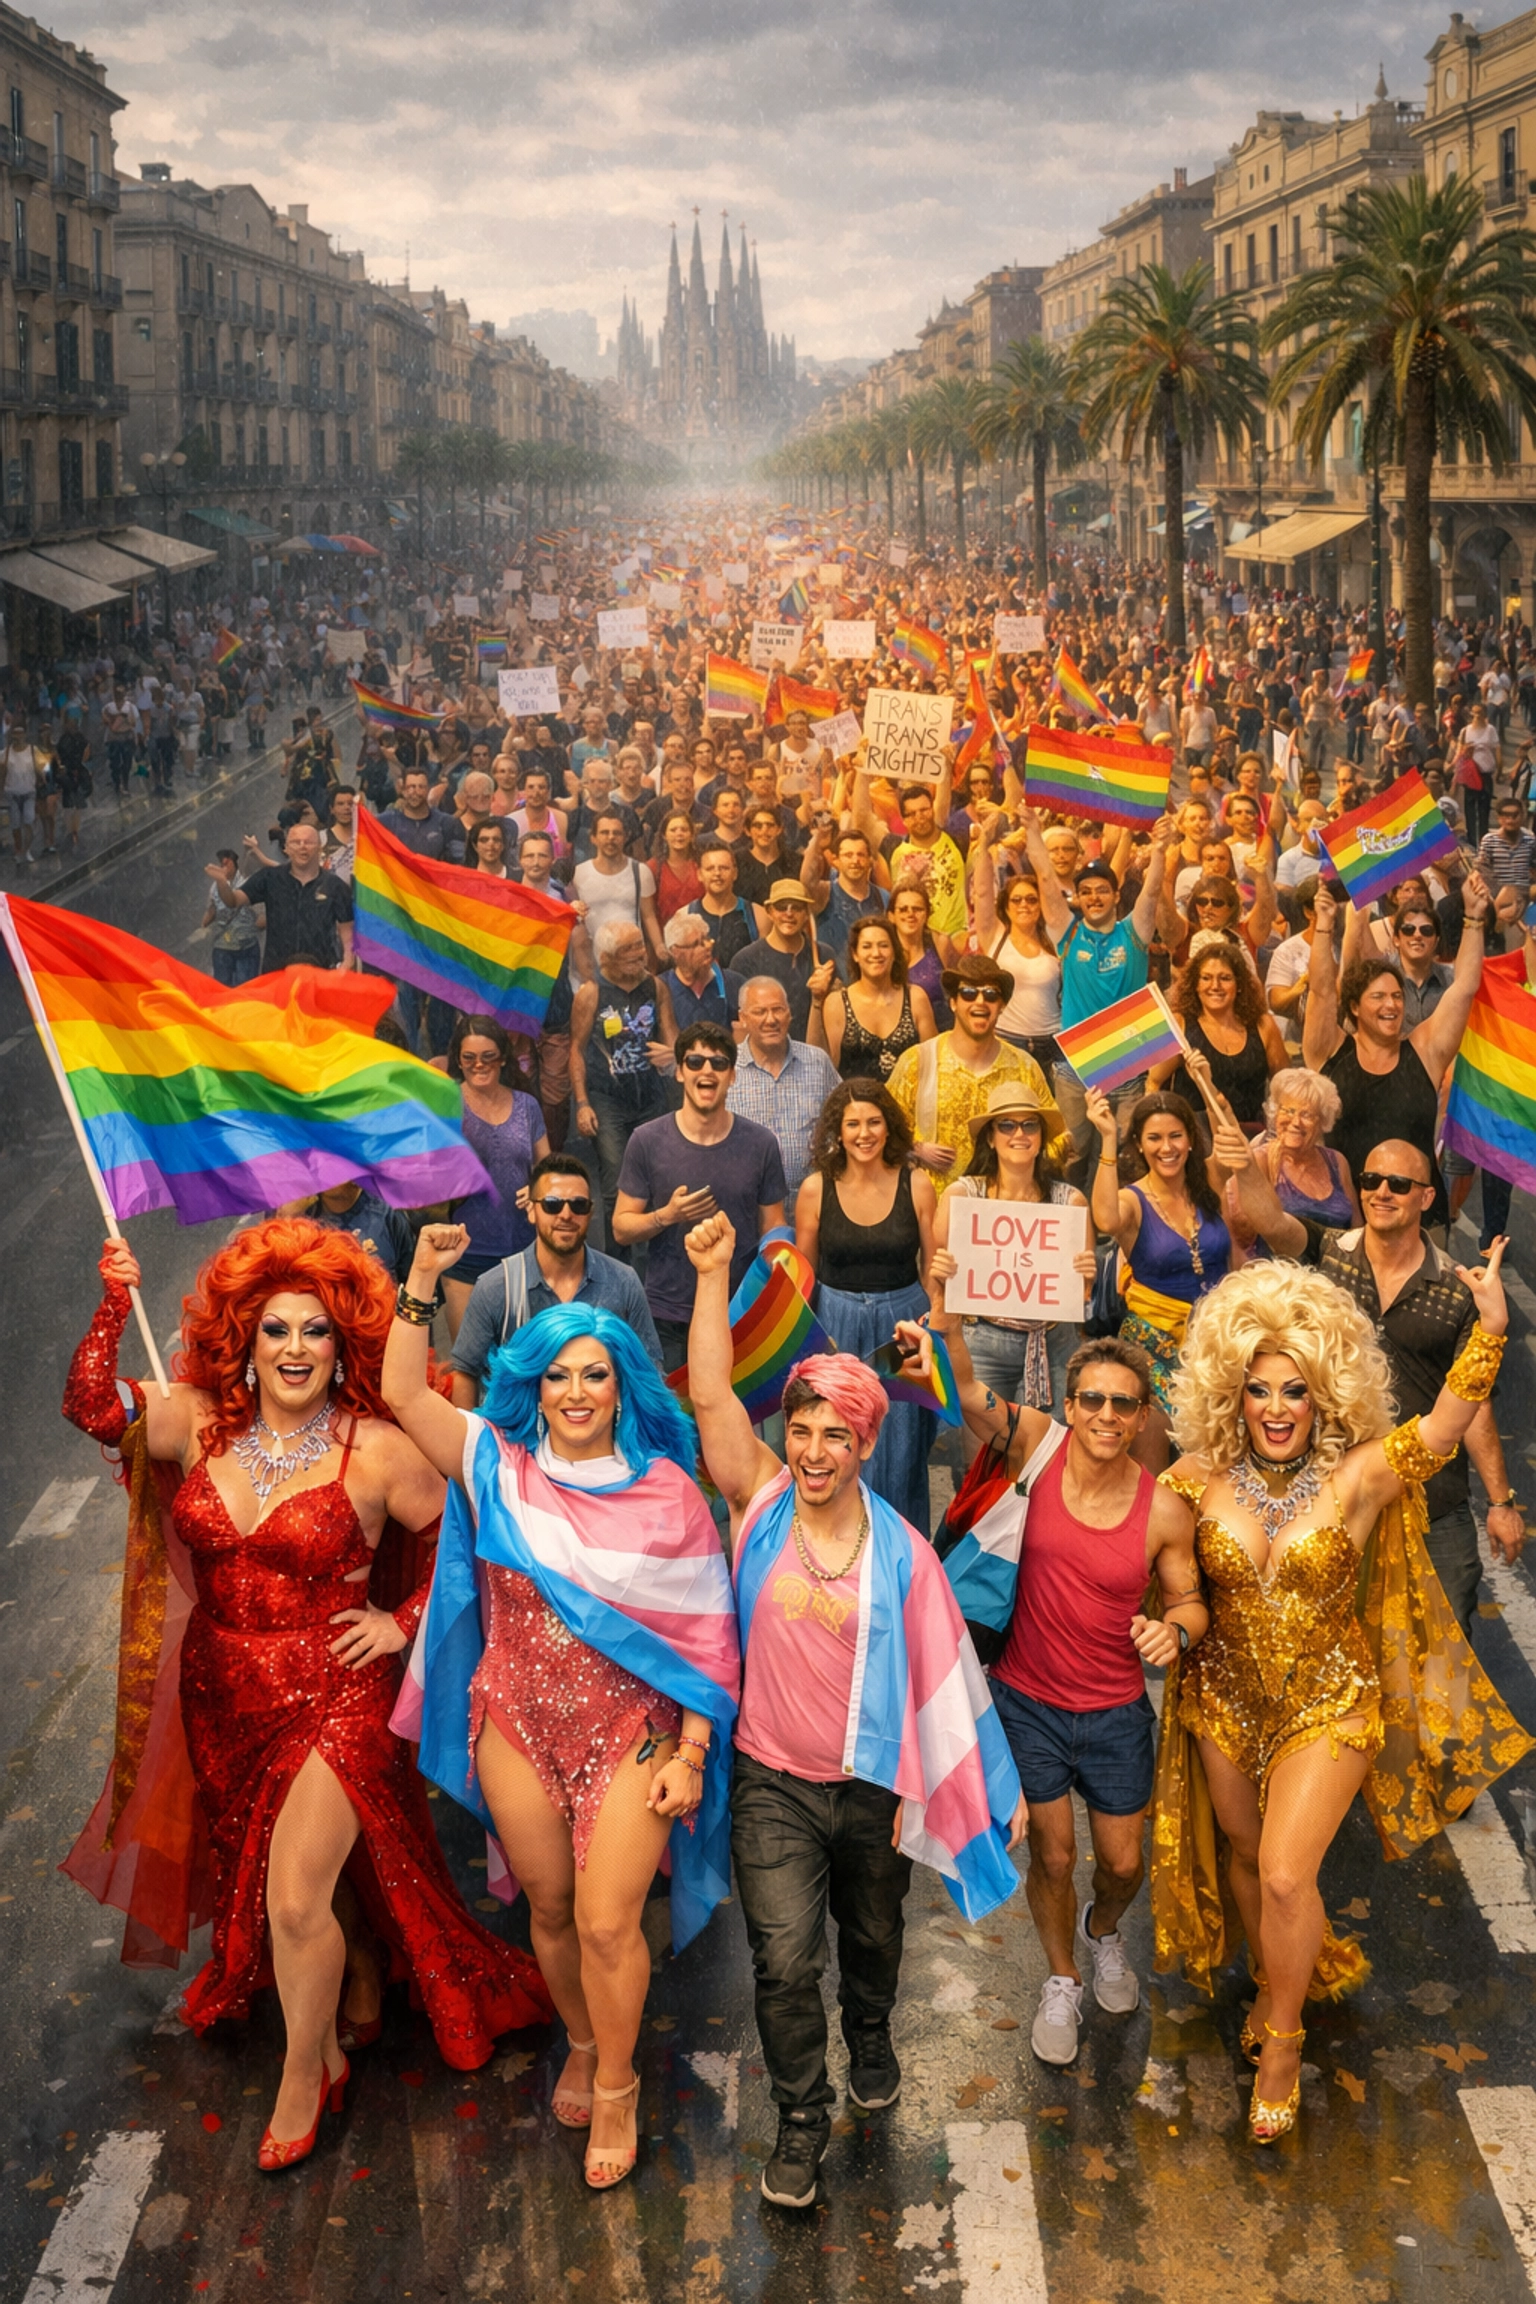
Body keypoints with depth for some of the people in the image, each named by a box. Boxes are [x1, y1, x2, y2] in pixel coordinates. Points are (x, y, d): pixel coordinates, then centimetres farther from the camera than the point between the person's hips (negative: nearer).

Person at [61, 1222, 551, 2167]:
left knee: (294, 1897, -9)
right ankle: (354, 1980, 49)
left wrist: (406, 1622, -7)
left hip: (335, 1697, -5)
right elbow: (92, 1407, -15)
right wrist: (114, 1308, -23)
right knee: (257, 1869, 21)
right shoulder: (200, 1422, -3)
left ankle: (306, 2075, 17)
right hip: (224, 1695, 5)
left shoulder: (379, 1451, -13)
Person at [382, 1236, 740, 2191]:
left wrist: (692, 1753, -10)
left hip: (633, 1732, -2)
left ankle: (616, 2086, 23)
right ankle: (583, 2042, 44)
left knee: (609, 1921, -2)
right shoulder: (497, 1467, -3)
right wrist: (424, 1280, -23)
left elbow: (705, 1633, -6)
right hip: (517, 1726, 2)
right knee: (550, 1908, 17)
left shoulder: (667, 1493, -9)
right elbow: (404, 1392, -13)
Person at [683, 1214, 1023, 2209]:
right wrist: (715, 1274, -27)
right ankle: (802, 2119, 15)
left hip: (874, 1784, 1)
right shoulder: (762, 1504, -9)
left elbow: (946, 1672, -2)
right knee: (785, 1958, -8)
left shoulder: (899, 1549, -8)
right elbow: (710, 1394, -19)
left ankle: (871, 2035, 54)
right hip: (774, 1781, -1)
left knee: (874, 1935, 22)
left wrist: (999, 1784, -1)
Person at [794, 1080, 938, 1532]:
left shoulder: (916, 1185, -4)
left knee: (897, 1456, 7)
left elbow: (933, 1270, 2)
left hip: (902, 1325, 0)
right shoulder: (815, 1189, -3)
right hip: (835, 1328, 0)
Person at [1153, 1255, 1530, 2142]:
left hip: (1328, 1702, -3)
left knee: (1287, 1873, -9)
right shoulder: (1198, 1480, -12)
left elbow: (1444, 1423, -32)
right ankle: (1277, 1981, 49)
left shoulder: (1359, 1476, -18)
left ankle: (1282, 2041, 17)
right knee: (1246, 1854, 19)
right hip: (1226, 1697, 3)